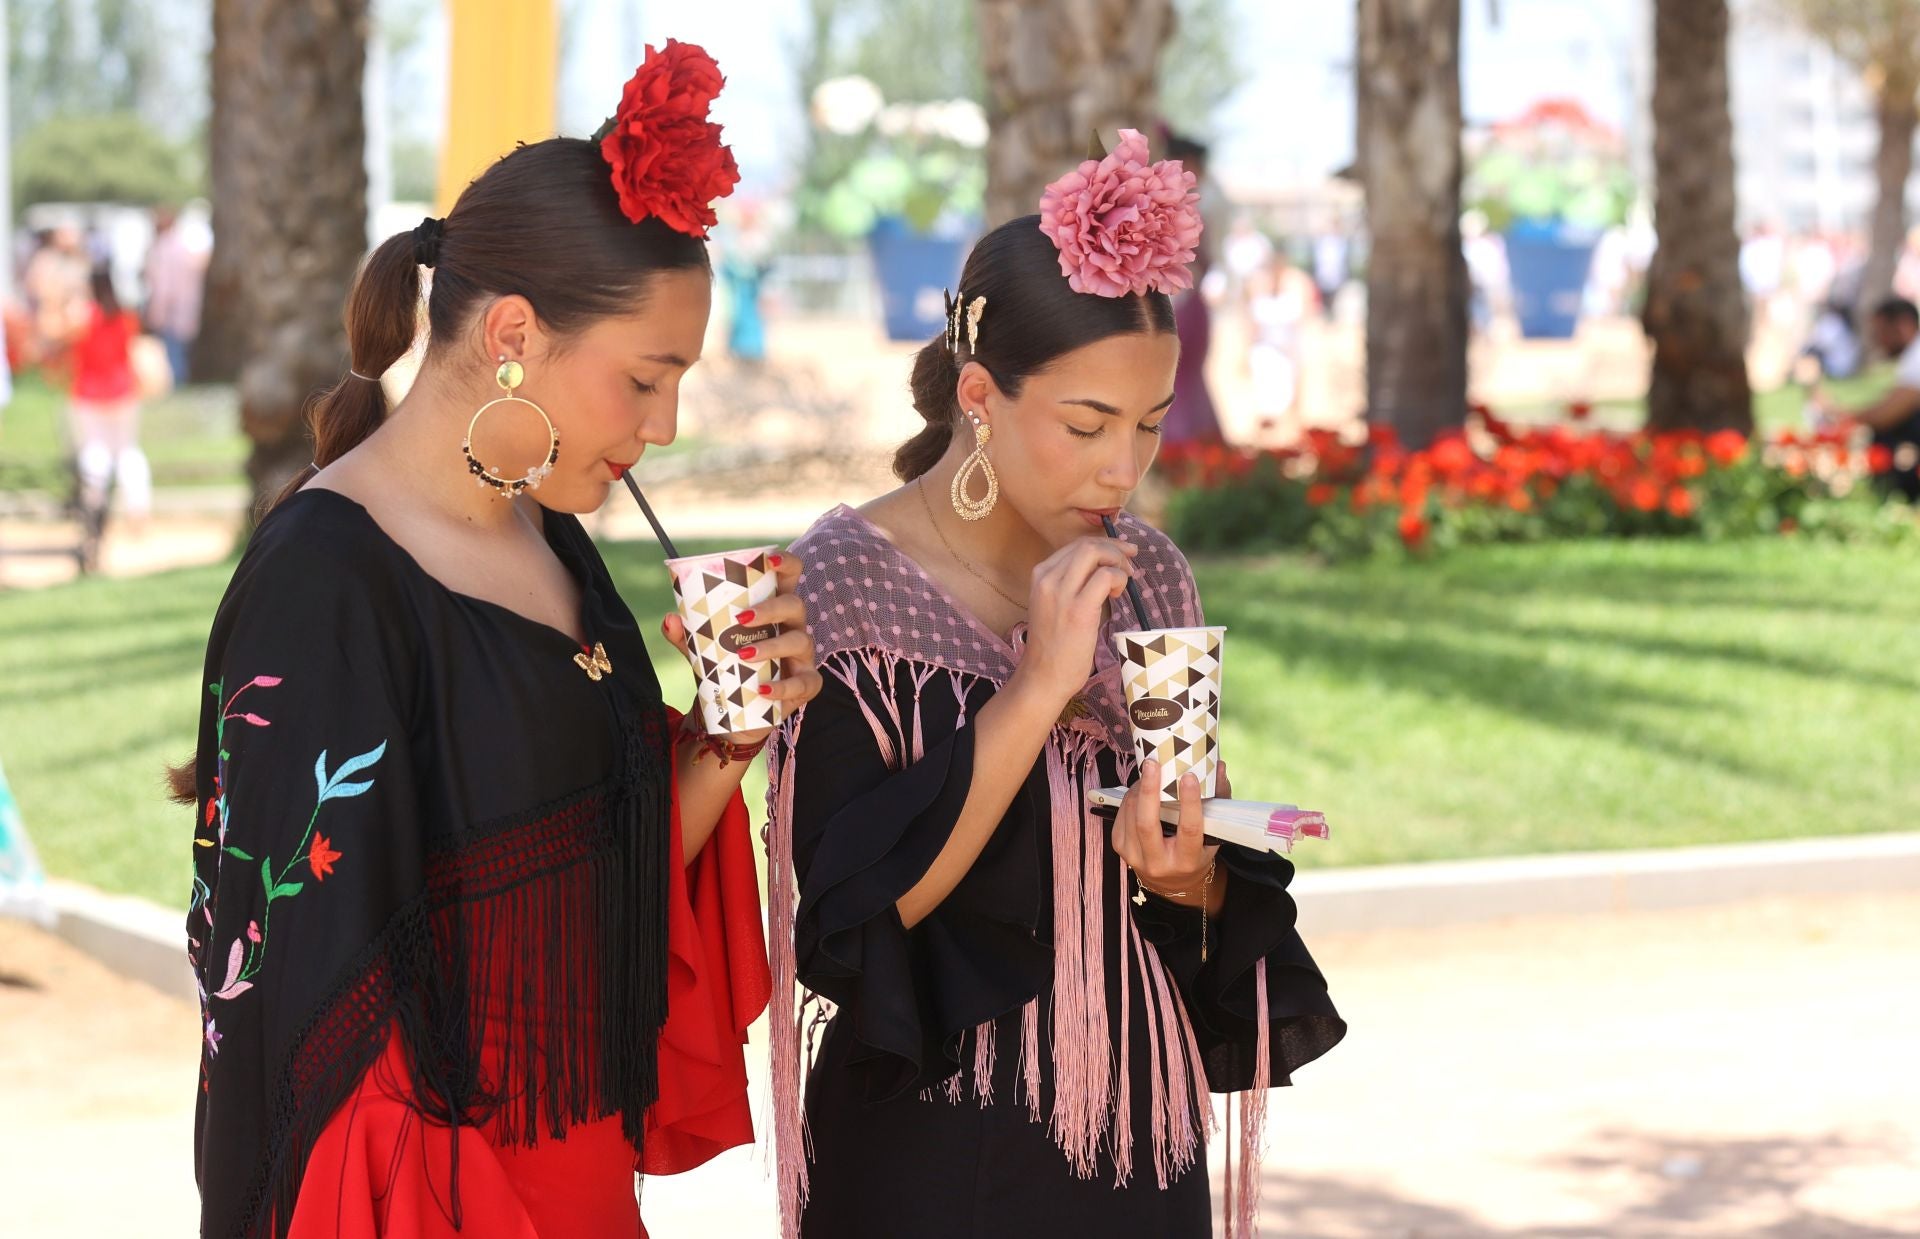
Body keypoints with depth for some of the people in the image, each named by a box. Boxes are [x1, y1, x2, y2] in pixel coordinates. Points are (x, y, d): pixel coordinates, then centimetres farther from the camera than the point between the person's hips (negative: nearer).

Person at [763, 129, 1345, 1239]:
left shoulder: (1147, 582, 3)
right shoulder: (844, 581, -12)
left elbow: (1219, 874, 10)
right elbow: (851, 910, -20)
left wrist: (1189, 877, -13)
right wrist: (1035, 692, -24)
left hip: (1140, 1145, 5)